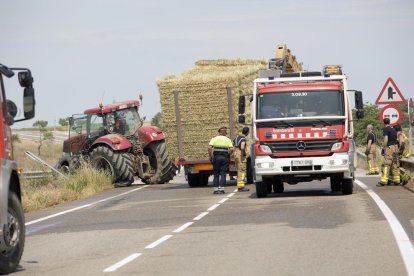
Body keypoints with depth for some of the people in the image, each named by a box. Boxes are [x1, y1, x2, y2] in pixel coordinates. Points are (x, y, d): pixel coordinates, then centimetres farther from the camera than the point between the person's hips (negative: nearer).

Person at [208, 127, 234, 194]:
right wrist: (228, 154, 10)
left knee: (216, 174, 10)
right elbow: (231, 149, -6)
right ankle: (221, 188, -6)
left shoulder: (214, 139, 7)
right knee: (223, 174, 2)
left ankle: (216, 189, 6)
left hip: (216, 157, 0)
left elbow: (210, 147, -7)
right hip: (225, 157, 0)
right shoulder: (228, 140, 8)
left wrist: (210, 156, 1)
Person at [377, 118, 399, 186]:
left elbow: (386, 140, -15)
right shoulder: (393, 129, 17)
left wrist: (383, 149, -9)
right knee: (395, 165, 10)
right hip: (395, 147, 8)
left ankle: (383, 181, -16)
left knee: (386, 165, -11)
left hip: (389, 148, -8)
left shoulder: (385, 129, -7)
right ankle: (396, 181, 11)